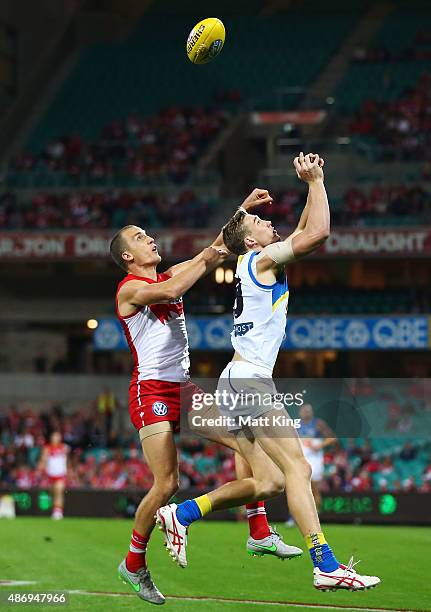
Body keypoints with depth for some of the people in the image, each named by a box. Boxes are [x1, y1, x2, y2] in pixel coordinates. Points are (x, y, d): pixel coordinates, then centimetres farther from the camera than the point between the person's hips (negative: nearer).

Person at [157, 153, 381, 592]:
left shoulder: (256, 264, 21)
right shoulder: (263, 260, -5)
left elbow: (305, 233, 31)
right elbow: (318, 232, -15)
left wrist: (313, 184, 24)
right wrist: (315, 181, -5)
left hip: (237, 384, 10)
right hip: (250, 382, -10)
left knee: (260, 481, 9)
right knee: (296, 468, -17)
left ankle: (180, 514, 13)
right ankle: (327, 567, -24)